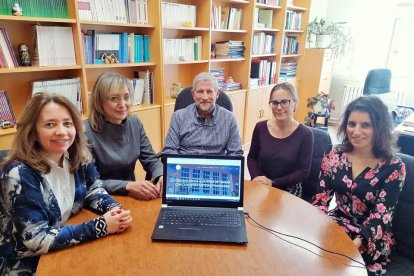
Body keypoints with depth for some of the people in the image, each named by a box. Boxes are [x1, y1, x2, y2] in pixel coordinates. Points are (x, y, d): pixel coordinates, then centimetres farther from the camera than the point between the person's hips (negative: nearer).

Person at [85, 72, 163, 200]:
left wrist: (161, 176, -16)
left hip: (132, 196, 4)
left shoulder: (135, 123, 2)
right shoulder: (86, 132, -16)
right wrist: (127, 186, -26)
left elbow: (151, 160, 4)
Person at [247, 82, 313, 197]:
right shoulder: (260, 128, -3)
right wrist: (256, 178, -10)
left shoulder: (305, 134, -10)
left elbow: (304, 172, -8)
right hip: (260, 187, 2)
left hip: (289, 190, -1)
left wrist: (273, 182, -14)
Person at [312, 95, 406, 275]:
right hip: (338, 221, 3)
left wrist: (356, 243, -30)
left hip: (371, 237, -2)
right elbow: (321, 197, -2)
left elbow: (381, 215, -15)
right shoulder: (334, 156, -2)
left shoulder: (393, 168, -10)